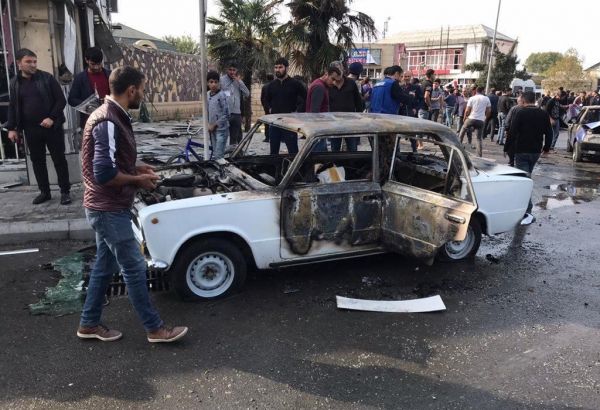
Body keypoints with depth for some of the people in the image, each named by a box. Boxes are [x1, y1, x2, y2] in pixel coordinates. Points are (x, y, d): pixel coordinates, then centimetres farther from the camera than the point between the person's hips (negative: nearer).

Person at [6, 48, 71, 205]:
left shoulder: (47, 78, -4)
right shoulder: (15, 82, 6)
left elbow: (61, 100, -5)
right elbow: (12, 107, 12)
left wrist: (52, 118, -15)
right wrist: (11, 128, 6)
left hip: (52, 127, -3)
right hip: (30, 129, 4)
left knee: (59, 159, 2)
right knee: (37, 161, 10)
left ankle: (65, 191, 12)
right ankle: (44, 192, 21)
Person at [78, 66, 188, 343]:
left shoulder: (112, 116, 10)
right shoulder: (108, 123, -23)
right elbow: (104, 174, -28)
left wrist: (136, 169, 8)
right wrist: (138, 180, -14)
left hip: (106, 207, 10)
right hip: (109, 209, -10)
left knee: (105, 266, 18)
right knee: (134, 268, -1)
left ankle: (89, 324, 31)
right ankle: (155, 329, 11)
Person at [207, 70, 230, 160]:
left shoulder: (221, 95, -12)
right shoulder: (207, 95, 7)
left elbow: (226, 114, -14)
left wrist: (214, 125, -11)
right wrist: (208, 125, 2)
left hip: (221, 129, -6)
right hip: (212, 129, 6)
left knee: (218, 155, -11)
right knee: (214, 154, 12)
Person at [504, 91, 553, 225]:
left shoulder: (520, 113, -10)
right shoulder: (544, 114, 6)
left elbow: (512, 132, -14)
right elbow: (549, 133, 10)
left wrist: (506, 148, -5)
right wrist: (546, 148, 22)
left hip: (521, 151, -6)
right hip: (536, 151, 6)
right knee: (527, 176, 23)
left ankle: (528, 212, -17)